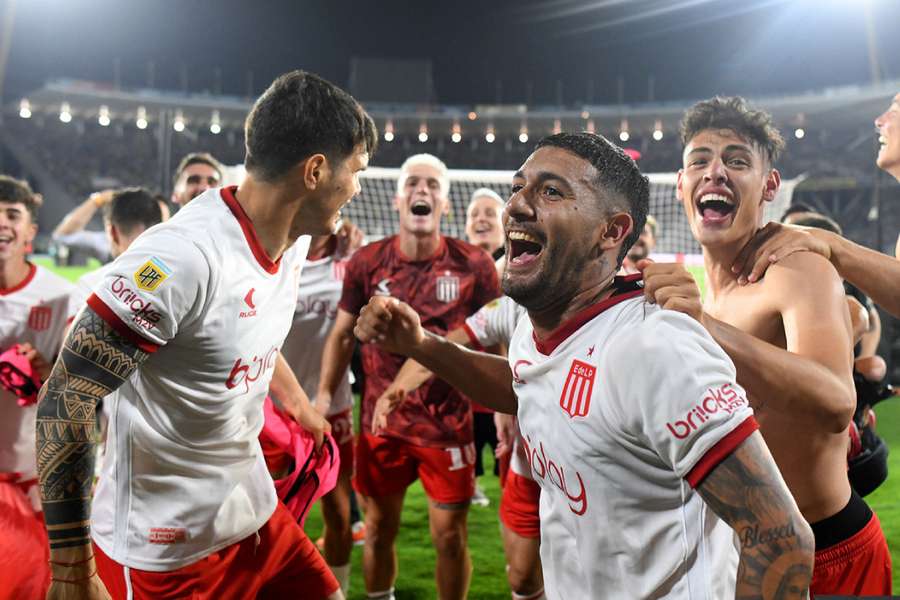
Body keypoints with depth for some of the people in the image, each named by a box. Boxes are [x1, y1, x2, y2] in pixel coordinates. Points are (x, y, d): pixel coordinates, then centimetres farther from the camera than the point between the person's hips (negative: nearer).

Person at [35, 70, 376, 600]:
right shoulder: (182, 257, -26)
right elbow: (65, 401, -22)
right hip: (163, 555, -7)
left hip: (256, 516, 8)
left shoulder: (293, 241, 0)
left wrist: (304, 411, 33)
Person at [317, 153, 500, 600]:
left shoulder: (473, 265, -6)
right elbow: (343, 333, 6)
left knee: (449, 534, 5)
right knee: (379, 527, 16)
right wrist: (324, 393, -2)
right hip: (382, 421, 2)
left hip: (448, 425, -1)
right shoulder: (367, 262, -3)